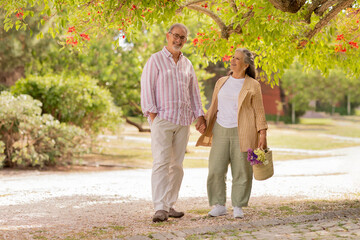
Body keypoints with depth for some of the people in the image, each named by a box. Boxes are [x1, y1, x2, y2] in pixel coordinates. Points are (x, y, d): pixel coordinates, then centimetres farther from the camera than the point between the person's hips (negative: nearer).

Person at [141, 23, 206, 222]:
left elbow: (194, 92, 21)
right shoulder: (155, 60, 1)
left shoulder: (187, 64, 18)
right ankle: (160, 208, -17)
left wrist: (199, 115, 11)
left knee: (176, 165, 5)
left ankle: (170, 205, 11)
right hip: (162, 119, -5)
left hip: (183, 121, 6)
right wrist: (152, 114, -13)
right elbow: (146, 88, -5)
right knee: (161, 163, -13)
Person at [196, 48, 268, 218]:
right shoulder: (221, 82, 14)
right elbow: (214, 108, 18)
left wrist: (262, 134, -8)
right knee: (216, 170, -4)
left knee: (241, 171, -1)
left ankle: (238, 207, 10)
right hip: (221, 132, 3)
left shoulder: (252, 85, 2)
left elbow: (259, 111, 0)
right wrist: (204, 126, 10)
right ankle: (219, 206, 6)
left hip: (242, 133, -3)